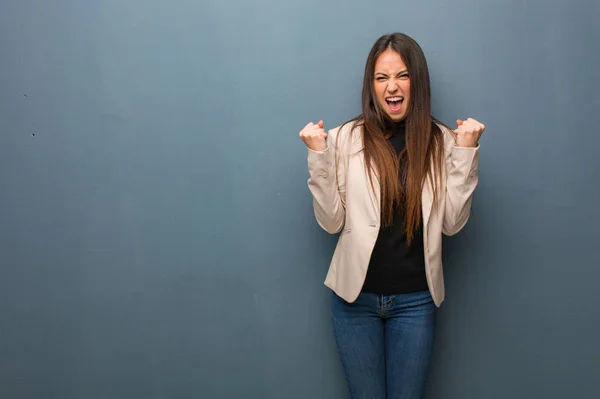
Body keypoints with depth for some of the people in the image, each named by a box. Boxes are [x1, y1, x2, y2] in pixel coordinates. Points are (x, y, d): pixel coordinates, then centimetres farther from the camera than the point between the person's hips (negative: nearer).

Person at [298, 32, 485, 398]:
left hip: (415, 300, 1)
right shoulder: (346, 138, -7)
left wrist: (466, 152, -10)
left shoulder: (441, 141, -2)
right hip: (356, 296, -1)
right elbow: (331, 222, -5)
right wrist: (319, 156, -14)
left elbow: (452, 223, -5)